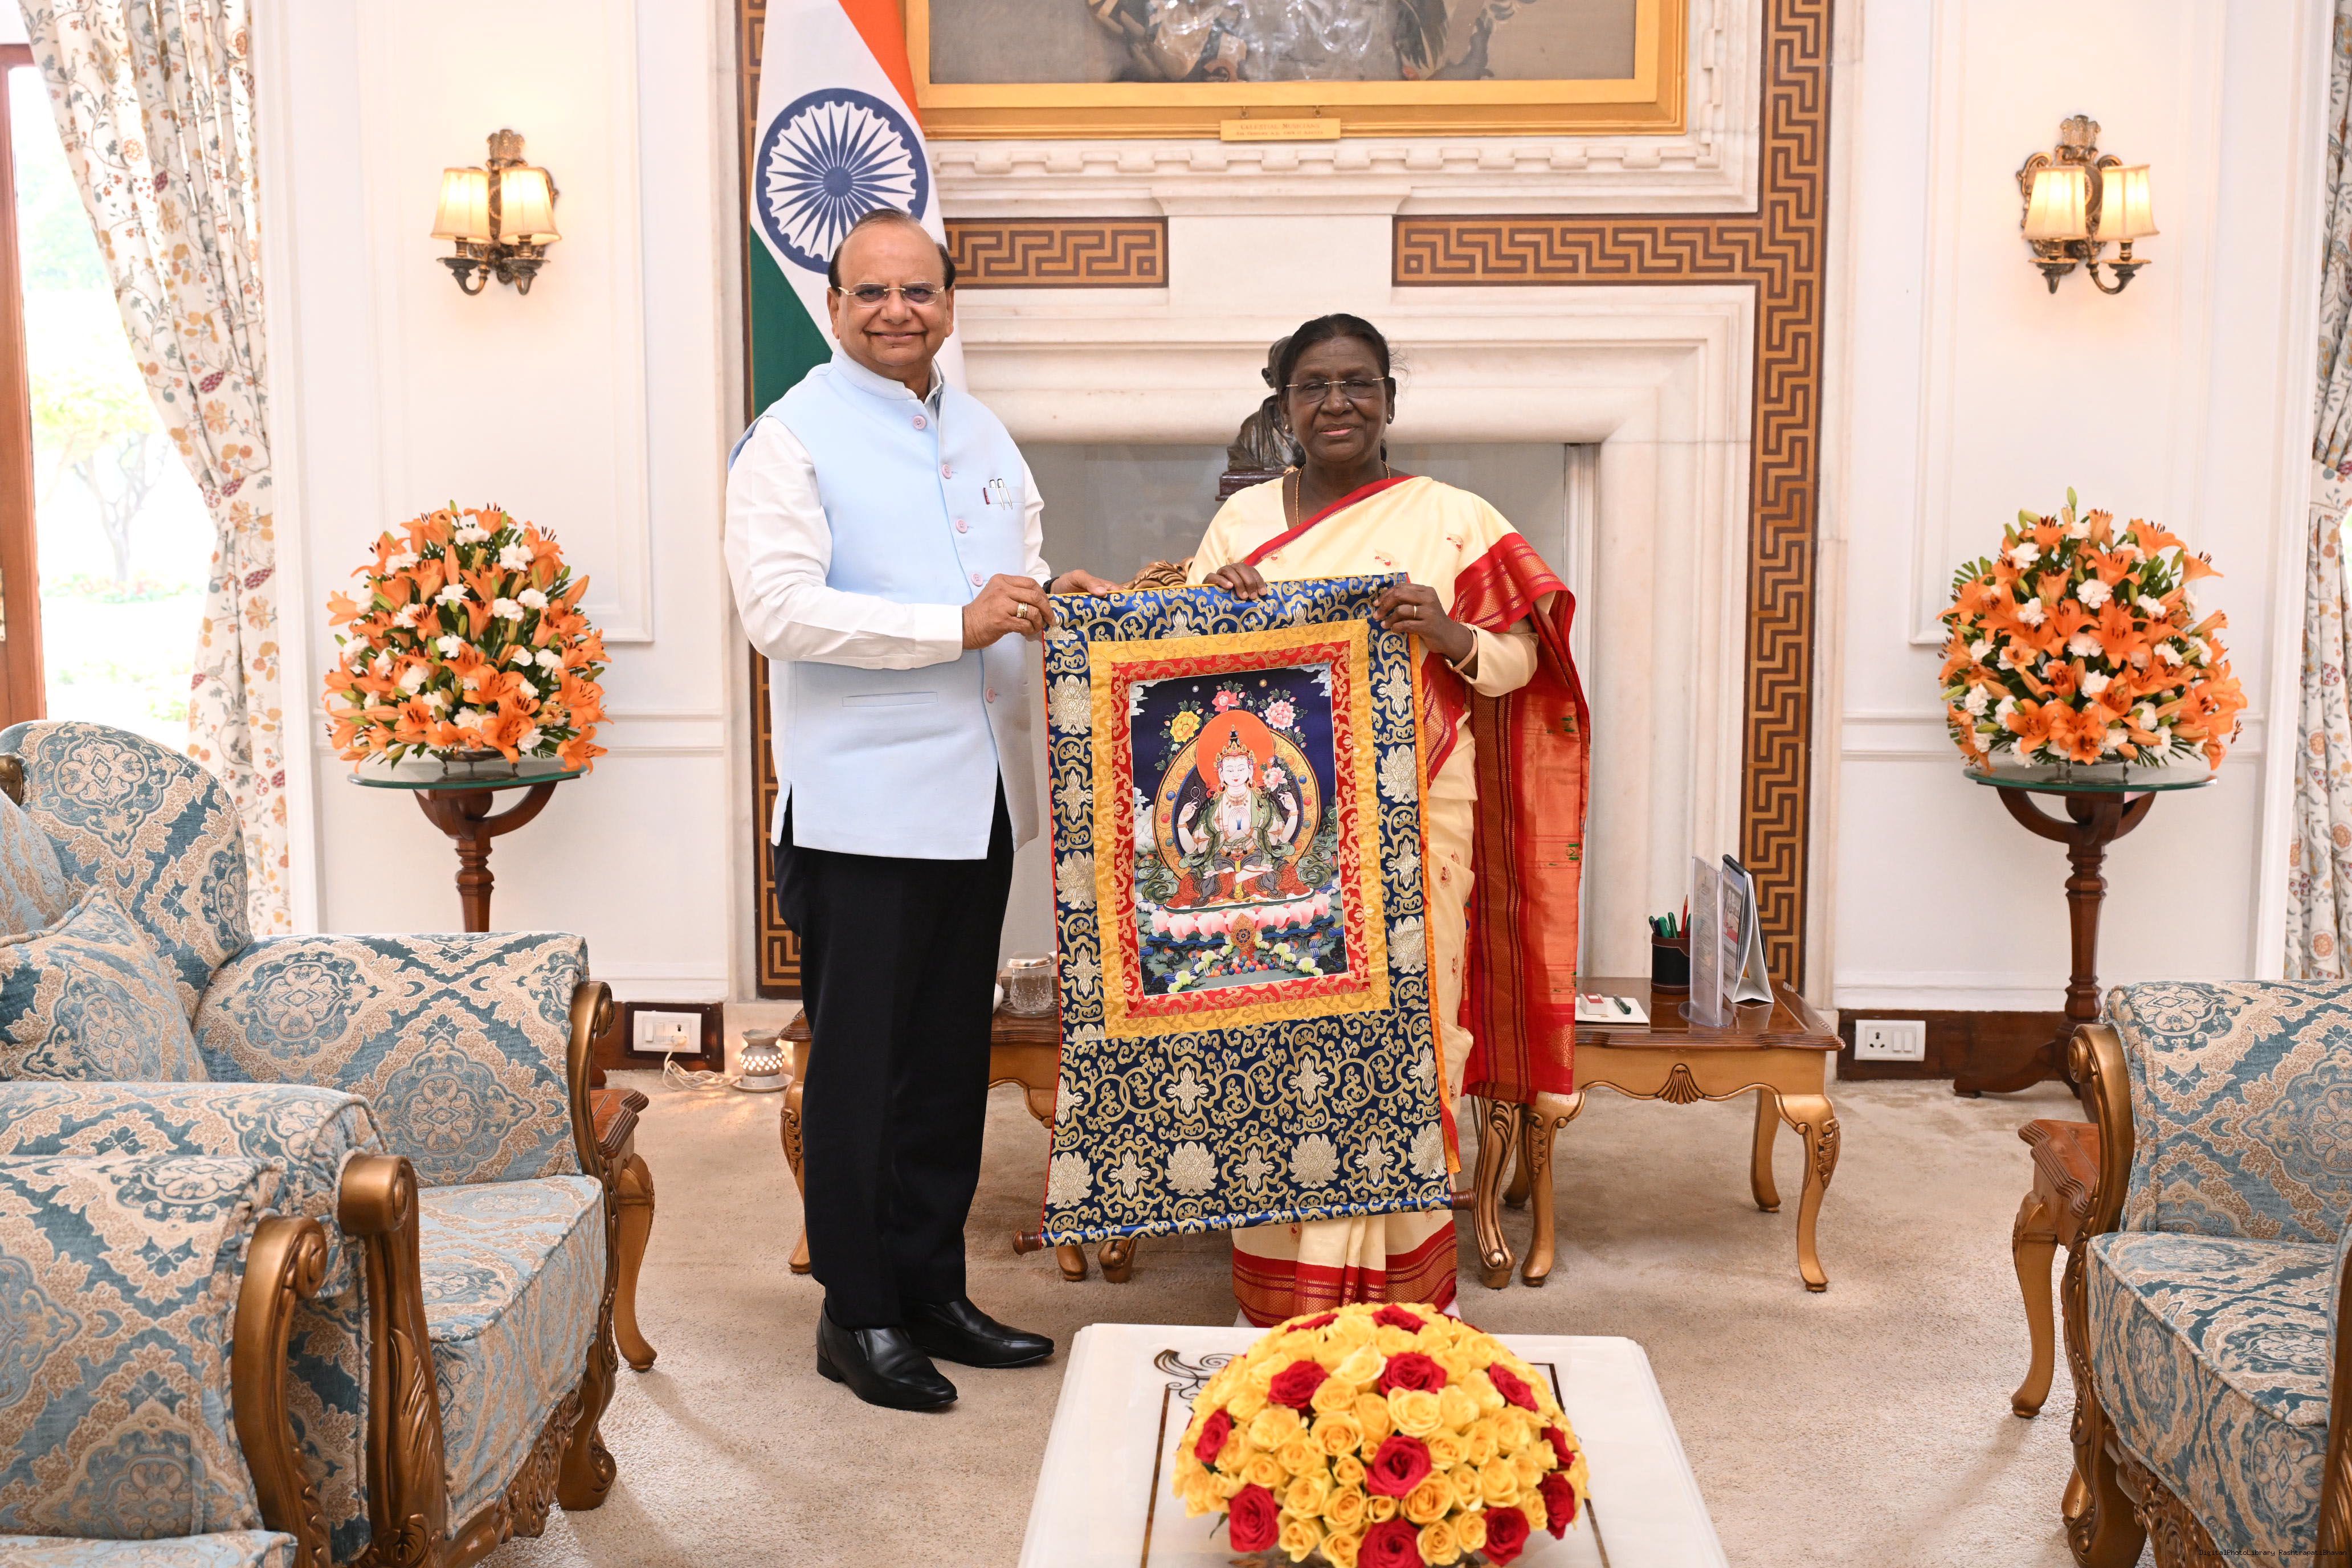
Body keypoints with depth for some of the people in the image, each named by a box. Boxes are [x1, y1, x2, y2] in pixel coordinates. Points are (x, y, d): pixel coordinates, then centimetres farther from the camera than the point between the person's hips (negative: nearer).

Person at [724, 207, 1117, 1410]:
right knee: (859, 1064, 1)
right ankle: (858, 1313, 14)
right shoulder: (794, 438, -5)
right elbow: (778, 609, -17)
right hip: (861, 802, -7)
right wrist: (958, 625, -21)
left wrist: (1051, 600, 3)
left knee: (952, 1056, 13)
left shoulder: (982, 436, 17)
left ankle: (931, 1286, 26)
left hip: (980, 795, 7)